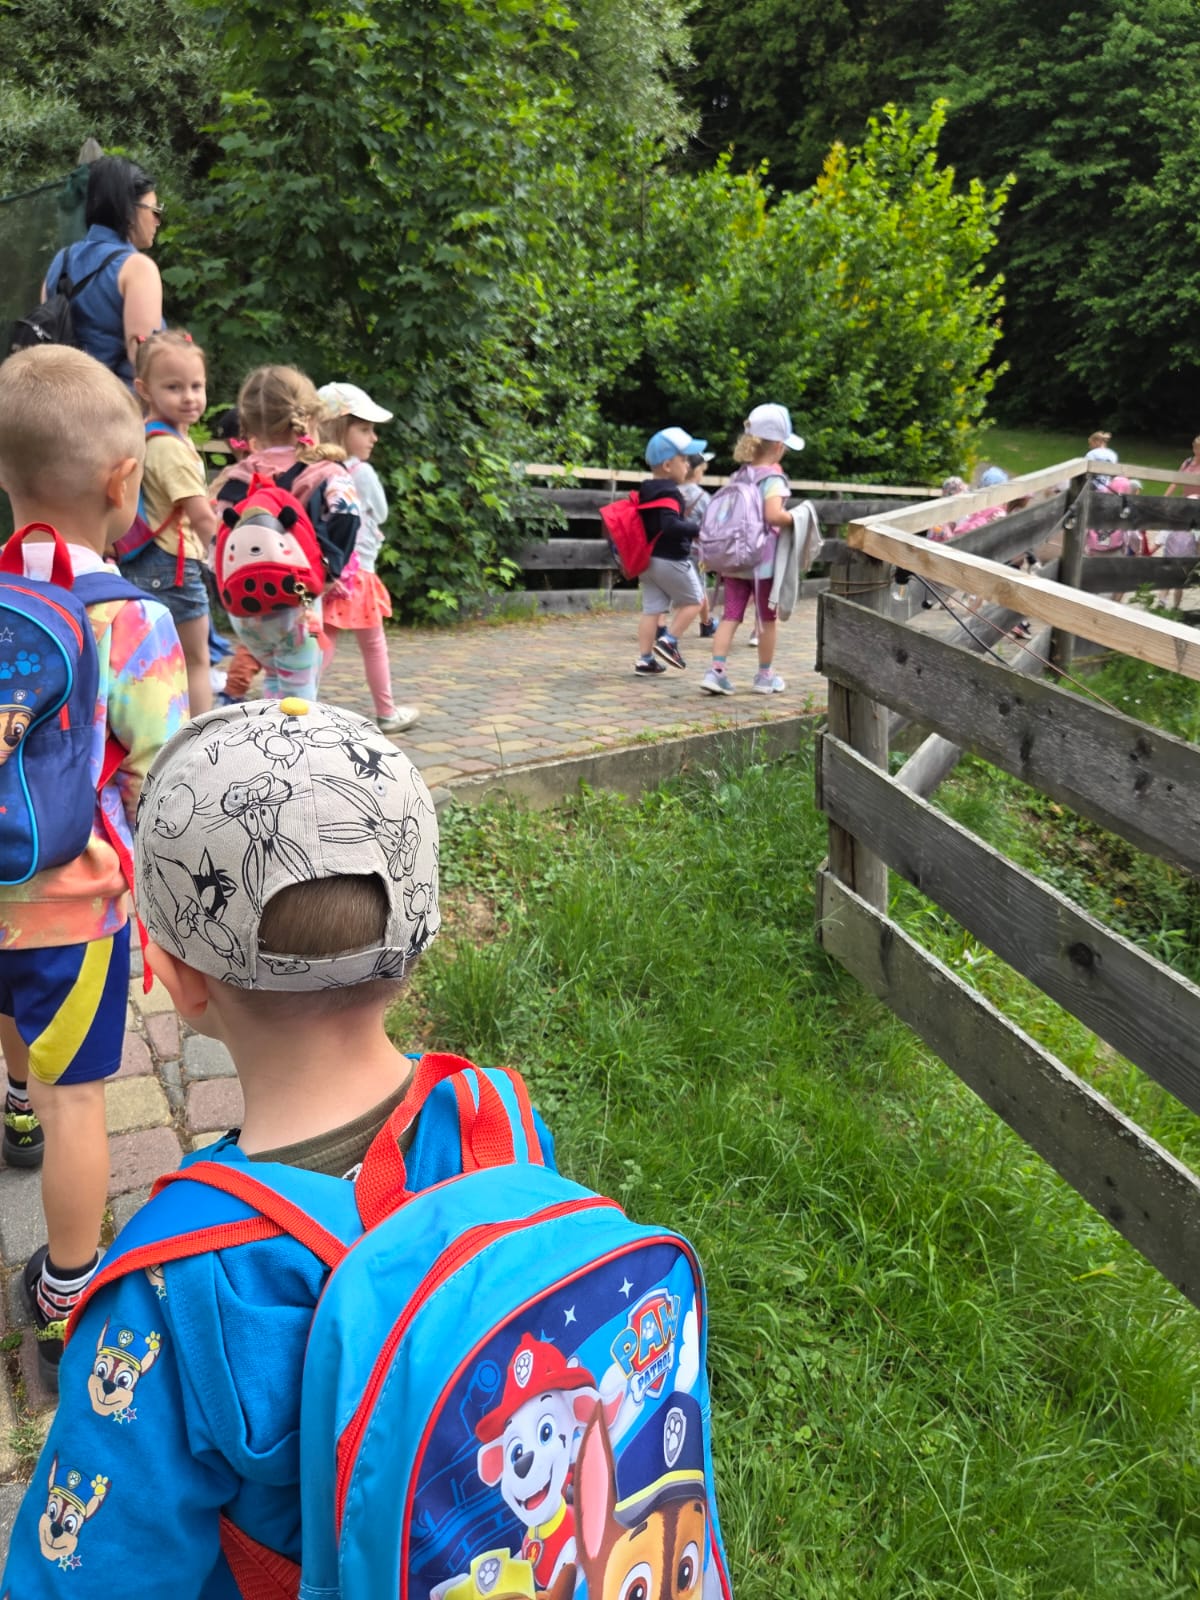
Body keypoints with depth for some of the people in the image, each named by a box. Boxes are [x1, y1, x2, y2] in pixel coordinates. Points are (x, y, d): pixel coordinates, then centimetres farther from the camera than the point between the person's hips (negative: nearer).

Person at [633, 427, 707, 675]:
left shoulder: (646, 491, 11)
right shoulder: (670, 493, -18)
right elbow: (670, 524, -31)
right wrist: (697, 529, -26)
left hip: (647, 560, 8)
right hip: (671, 560, -8)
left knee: (651, 608, 9)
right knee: (693, 601, 9)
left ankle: (644, 658, 8)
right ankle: (669, 641, 2)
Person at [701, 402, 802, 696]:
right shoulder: (773, 477, -13)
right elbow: (774, 515, -27)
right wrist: (796, 519, -12)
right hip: (762, 559, -6)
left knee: (731, 615, 5)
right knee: (768, 618, 10)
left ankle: (716, 671, -6)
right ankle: (765, 676, 21)